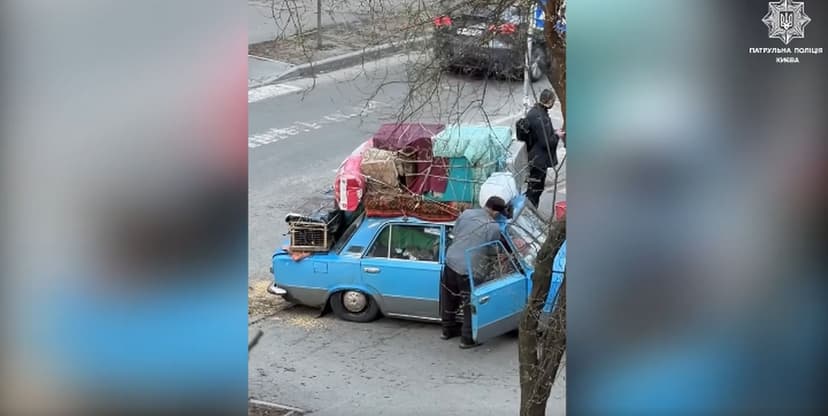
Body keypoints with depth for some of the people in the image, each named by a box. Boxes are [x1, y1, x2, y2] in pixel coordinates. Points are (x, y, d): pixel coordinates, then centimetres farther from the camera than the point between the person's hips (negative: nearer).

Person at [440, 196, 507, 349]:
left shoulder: (466, 213, 4)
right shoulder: (494, 227, -10)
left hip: (450, 261, 6)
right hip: (468, 270, -6)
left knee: (449, 299, 23)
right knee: (471, 305, 10)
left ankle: (448, 330, 40)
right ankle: (467, 339, 16)